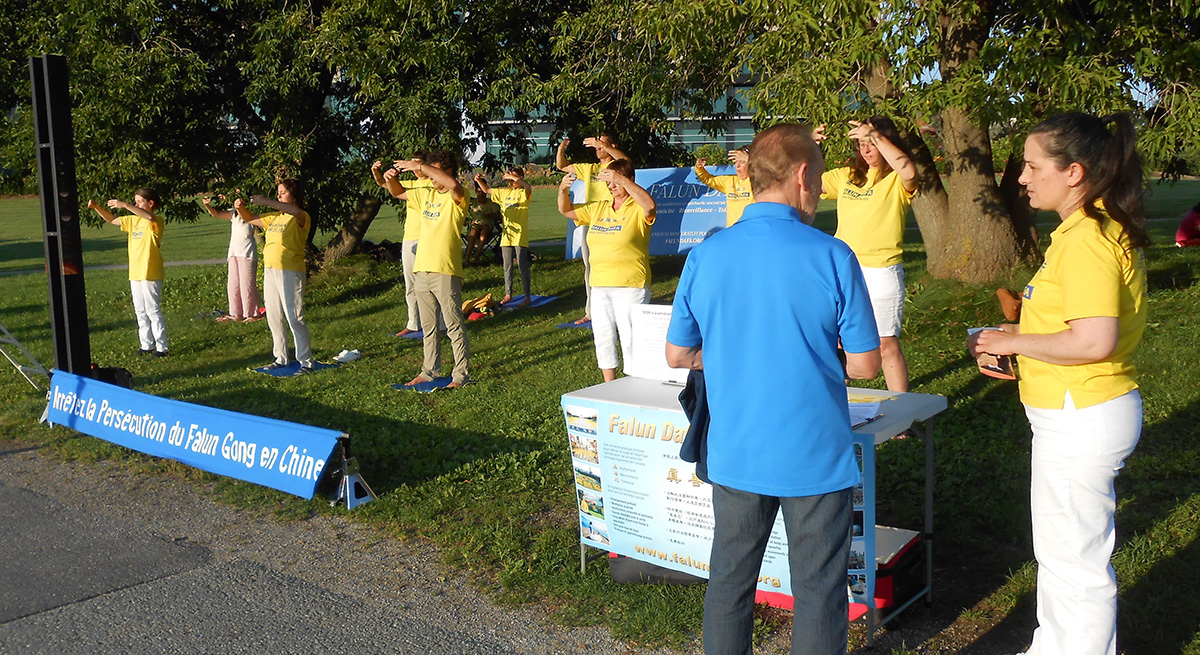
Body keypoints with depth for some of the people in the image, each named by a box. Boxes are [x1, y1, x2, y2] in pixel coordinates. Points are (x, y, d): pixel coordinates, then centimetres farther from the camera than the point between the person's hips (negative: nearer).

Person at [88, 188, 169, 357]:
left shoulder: (157, 221, -10)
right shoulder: (133, 220, 14)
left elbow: (150, 217, -33)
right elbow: (112, 220, 22)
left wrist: (125, 205, -36)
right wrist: (96, 207, 6)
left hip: (150, 275, -8)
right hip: (135, 274, 8)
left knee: (153, 310, -6)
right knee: (140, 312, 13)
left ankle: (161, 347, -1)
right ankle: (146, 345, 21)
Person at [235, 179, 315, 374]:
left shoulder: (301, 218, -7)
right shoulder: (274, 217, 18)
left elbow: (295, 211, -31)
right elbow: (250, 219, 26)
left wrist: (266, 202, -35)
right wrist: (240, 208, 4)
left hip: (290, 273, -8)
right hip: (269, 271, 8)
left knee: (295, 319, -9)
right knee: (274, 319, 12)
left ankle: (306, 362, -3)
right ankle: (281, 359, 22)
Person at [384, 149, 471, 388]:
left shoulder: (456, 198, -8)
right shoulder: (426, 194, 14)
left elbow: (453, 184, -32)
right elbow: (399, 193, 26)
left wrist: (421, 167, -26)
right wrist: (390, 178, 3)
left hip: (446, 272, -8)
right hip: (422, 270, 8)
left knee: (454, 325, -2)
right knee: (428, 327, 15)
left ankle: (461, 374, 4)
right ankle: (430, 371, 24)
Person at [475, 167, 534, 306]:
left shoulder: (523, 193, -5)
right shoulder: (504, 192, 14)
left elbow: (528, 187, -30)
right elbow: (487, 190, 24)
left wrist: (512, 176, -30)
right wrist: (479, 181, 6)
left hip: (520, 236, -6)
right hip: (506, 236, 6)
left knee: (523, 266, -4)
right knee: (507, 267, 12)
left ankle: (527, 296, 1)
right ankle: (508, 295, 21)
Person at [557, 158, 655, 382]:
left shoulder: (637, 210, -6)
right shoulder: (598, 209, 14)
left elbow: (650, 205, -29)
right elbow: (566, 211, 18)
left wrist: (623, 180, -32)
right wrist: (563, 190, -4)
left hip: (630, 286, -7)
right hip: (599, 286, 7)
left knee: (630, 340, -5)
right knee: (603, 339, 12)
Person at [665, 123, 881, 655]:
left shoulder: (705, 256, -4)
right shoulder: (832, 257, -13)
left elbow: (677, 355, 4)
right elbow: (865, 365, -7)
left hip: (735, 453, 3)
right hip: (815, 456, -3)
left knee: (729, 585, 18)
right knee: (818, 593, 11)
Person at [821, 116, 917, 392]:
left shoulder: (897, 181, -4)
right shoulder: (846, 176, 13)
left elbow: (909, 172, -27)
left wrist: (875, 135, -22)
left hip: (880, 272, -5)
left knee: (886, 344, -4)